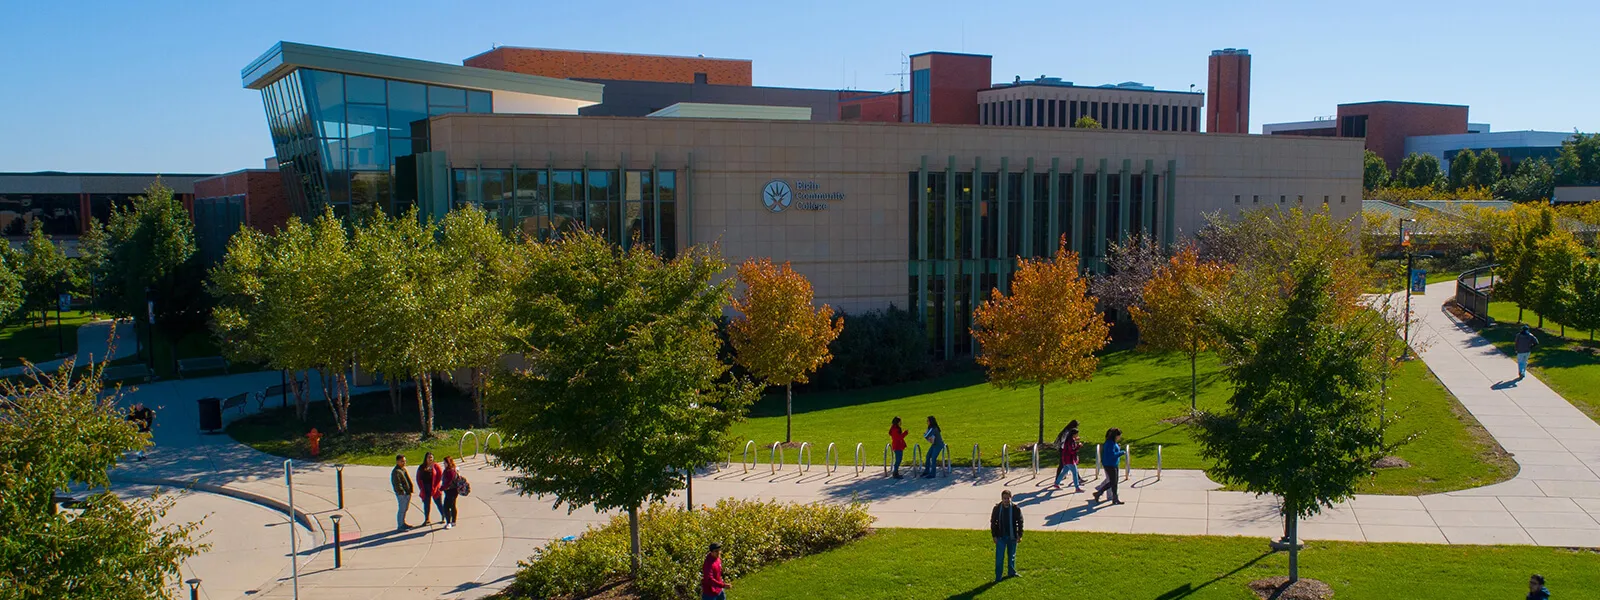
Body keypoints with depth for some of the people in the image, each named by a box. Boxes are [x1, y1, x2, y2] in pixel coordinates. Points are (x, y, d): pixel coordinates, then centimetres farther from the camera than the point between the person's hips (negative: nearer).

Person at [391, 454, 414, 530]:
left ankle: (403, 523, 31)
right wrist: (402, 492, -19)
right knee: (402, 509, -4)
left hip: (407, 493, 10)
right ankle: (400, 526, 4)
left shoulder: (404, 469, 15)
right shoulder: (396, 472, -16)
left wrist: (411, 488, 12)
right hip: (401, 494, -9)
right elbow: (396, 484, -20)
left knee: (405, 509, 18)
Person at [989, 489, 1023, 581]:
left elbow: (1020, 522, 2)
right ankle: (998, 576, 3)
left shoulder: (1016, 509, -7)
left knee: (1012, 556, 17)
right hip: (1001, 537, -1)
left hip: (1012, 537, 1)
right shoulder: (997, 508, -6)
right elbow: (993, 522, 1)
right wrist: (994, 536, -1)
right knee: (999, 557, -4)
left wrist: (1020, 535, -1)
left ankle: (1011, 572, 35)